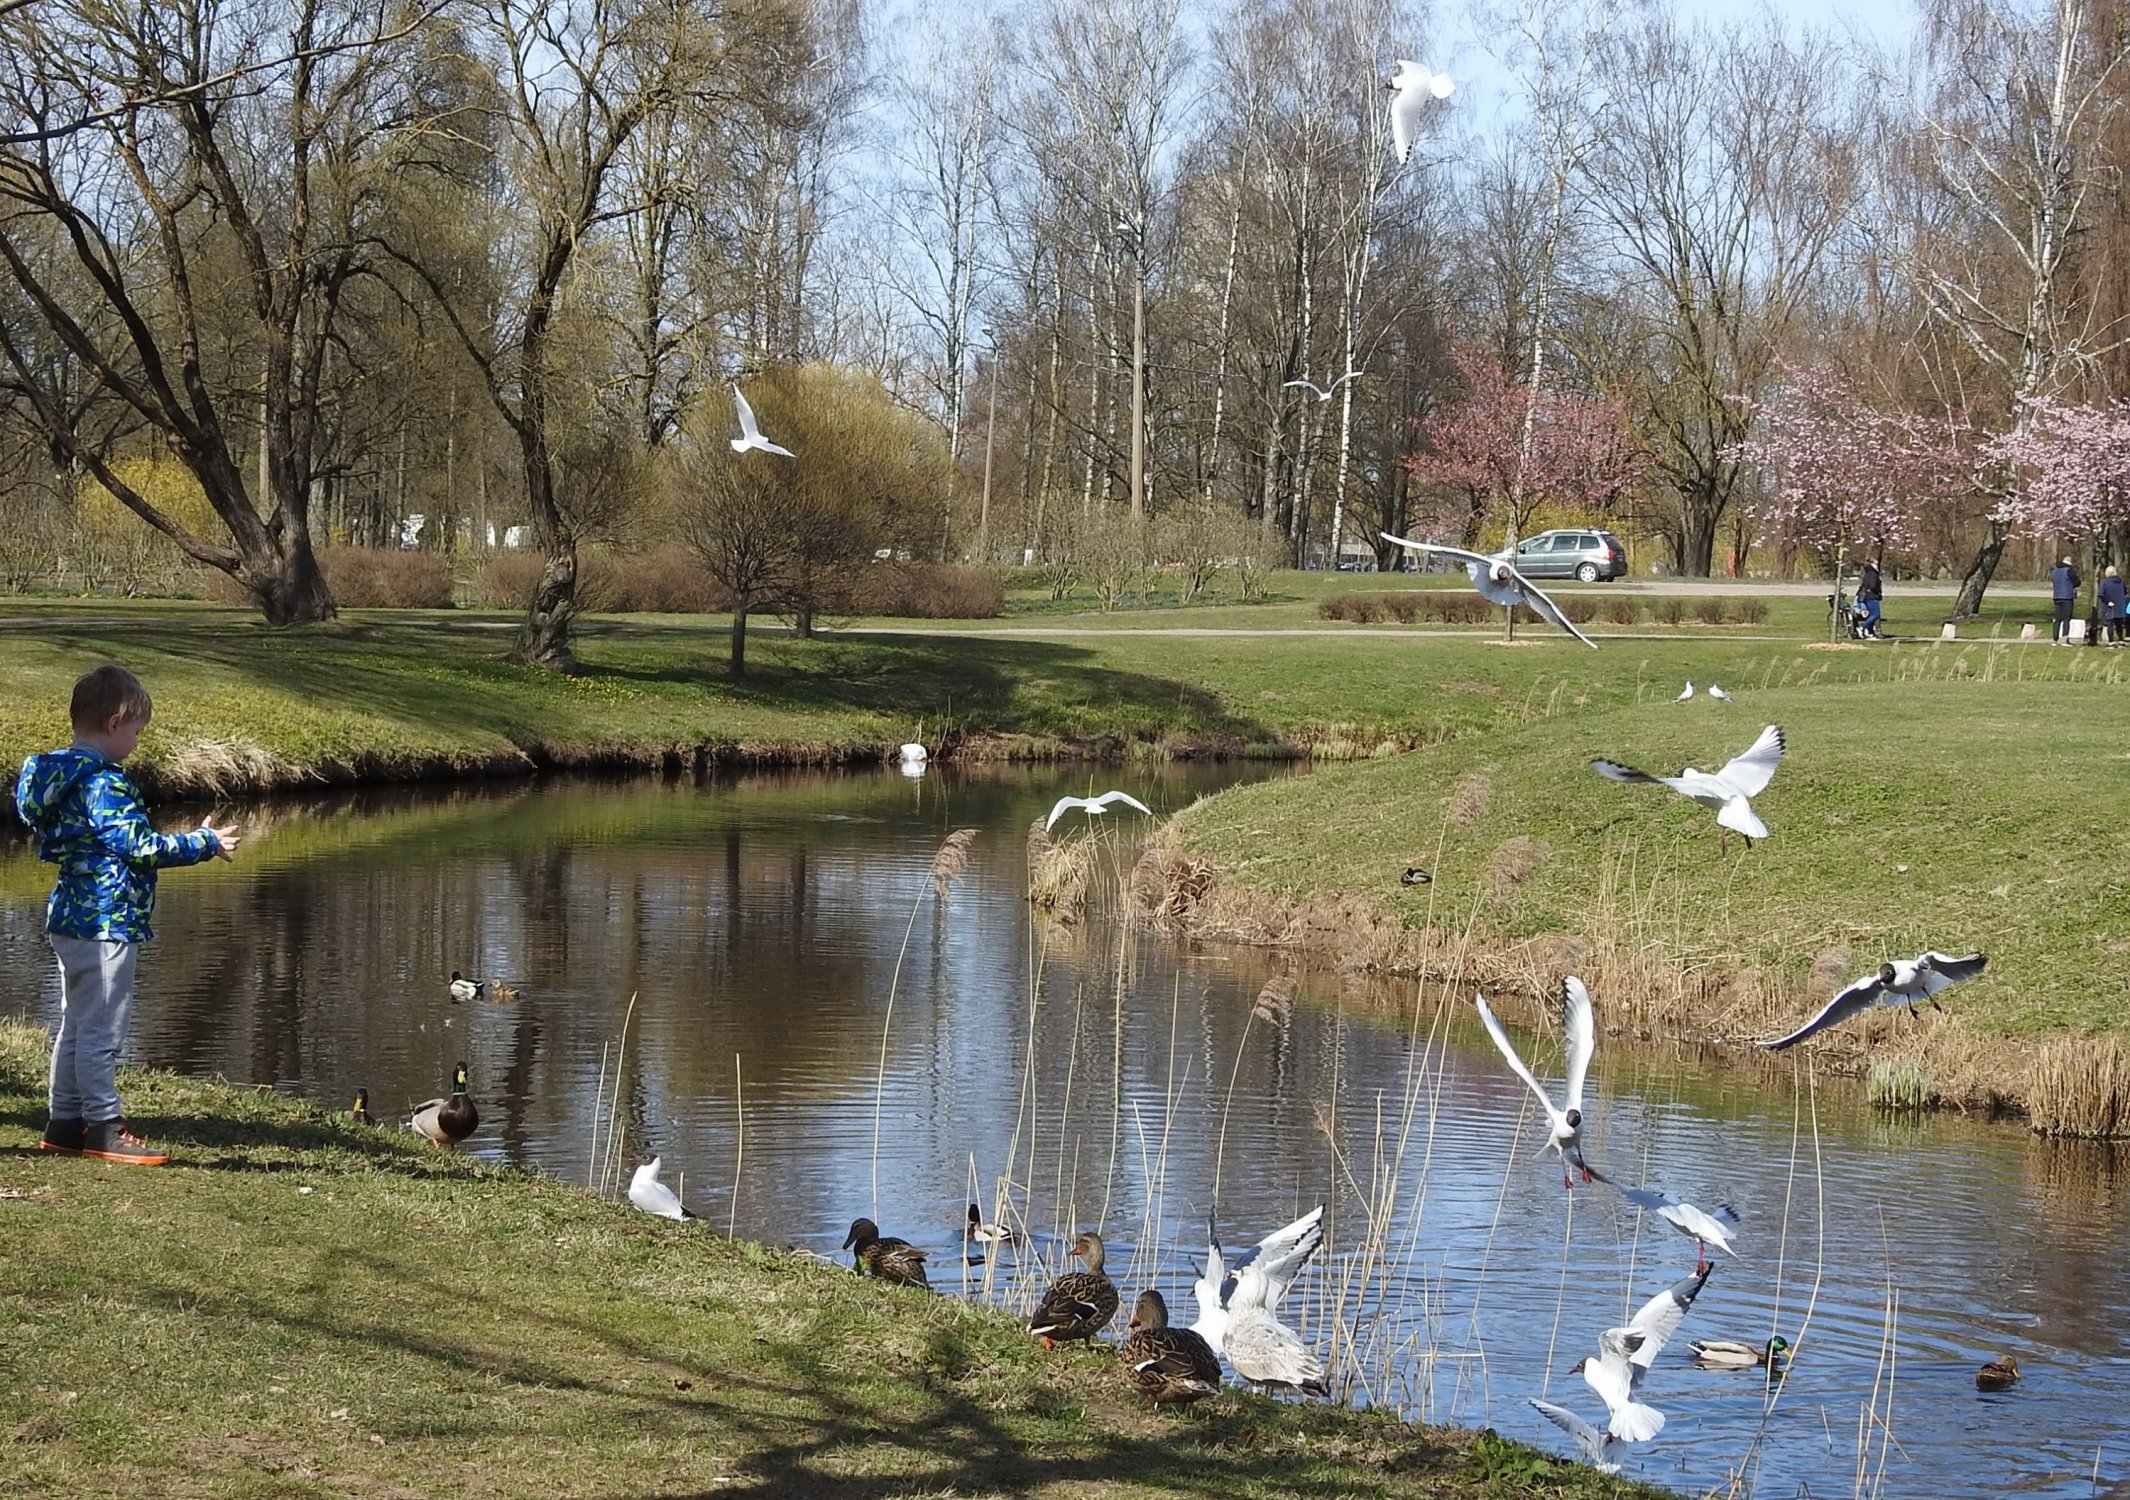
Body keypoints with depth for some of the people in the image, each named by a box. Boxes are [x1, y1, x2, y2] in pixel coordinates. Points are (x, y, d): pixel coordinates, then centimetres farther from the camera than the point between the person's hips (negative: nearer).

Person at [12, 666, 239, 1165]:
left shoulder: (61, 773, 11)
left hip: (71, 918, 10)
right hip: (106, 923, -10)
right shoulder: (103, 782, -19)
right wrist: (206, 843, -11)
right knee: (101, 1030, -4)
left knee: (75, 1026, 16)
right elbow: (138, 846, -20)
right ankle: (104, 1128, 1)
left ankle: (65, 1123, 22)